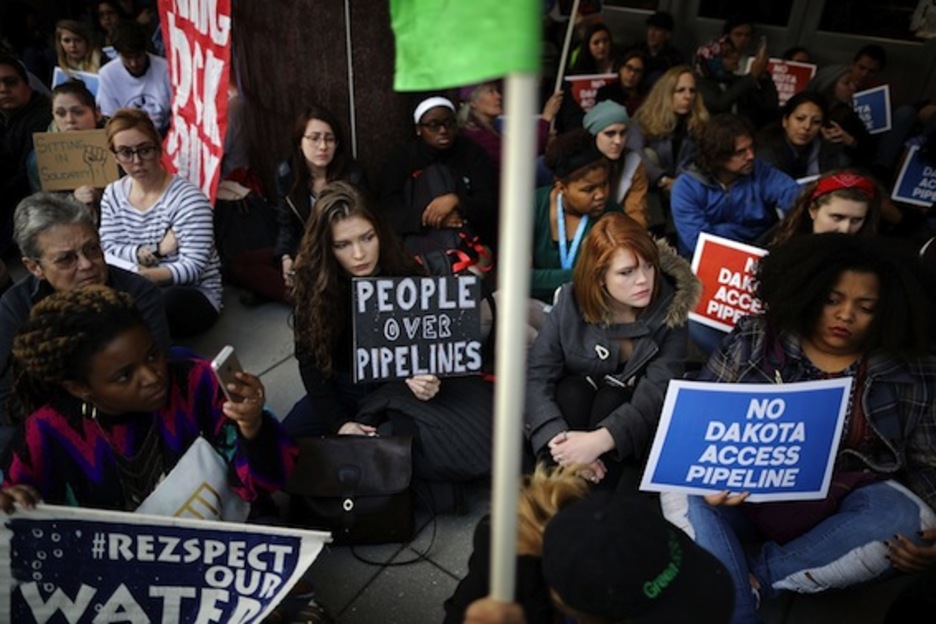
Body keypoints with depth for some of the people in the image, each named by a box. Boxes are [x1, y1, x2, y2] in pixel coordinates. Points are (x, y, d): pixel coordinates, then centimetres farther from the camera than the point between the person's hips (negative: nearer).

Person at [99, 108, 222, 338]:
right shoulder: (113, 194, 7)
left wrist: (137, 275, -32)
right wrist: (155, 250, -19)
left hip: (194, 296, -4)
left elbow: (193, 267, -20)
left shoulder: (187, 197, -13)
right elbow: (109, 250, -1)